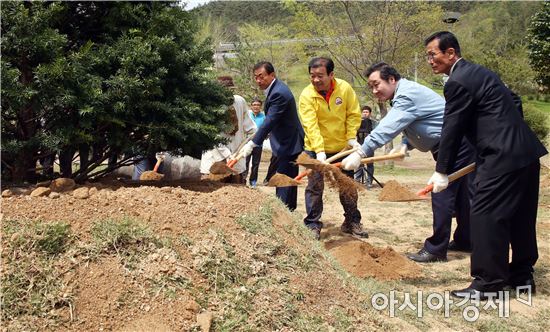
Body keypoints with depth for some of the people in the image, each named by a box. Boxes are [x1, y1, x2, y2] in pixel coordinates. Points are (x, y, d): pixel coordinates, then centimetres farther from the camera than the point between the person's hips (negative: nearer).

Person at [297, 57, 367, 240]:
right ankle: (313, 225, 8)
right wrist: (319, 151, -35)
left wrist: (352, 138, -15)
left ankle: (352, 222, 26)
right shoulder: (307, 96, -18)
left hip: (342, 148, 3)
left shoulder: (345, 88, -12)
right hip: (316, 149, -2)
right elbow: (311, 125, -26)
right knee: (315, 187, -3)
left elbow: (353, 114, -5)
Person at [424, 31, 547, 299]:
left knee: (485, 215, -6)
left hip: (503, 156, -10)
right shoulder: (477, 72, 18)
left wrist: (442, 172, -4)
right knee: (520, 217, 16)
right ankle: (522, 276, 27)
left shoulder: (458, 82, -12)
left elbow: (452, 129, -11)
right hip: (526, 152, 10)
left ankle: (488, 283, -1)